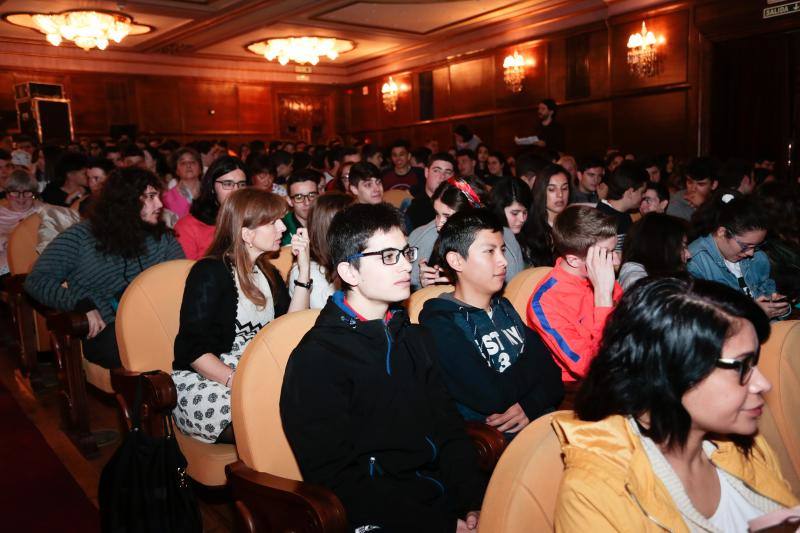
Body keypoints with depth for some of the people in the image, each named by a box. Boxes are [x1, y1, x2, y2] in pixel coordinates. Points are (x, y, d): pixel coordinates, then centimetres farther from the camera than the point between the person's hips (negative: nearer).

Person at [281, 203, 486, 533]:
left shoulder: (414, 338, 13)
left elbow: (449, 430, 11)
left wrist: (475, 503, -5)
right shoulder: (316, 359, -10)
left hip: (447, 494, 7)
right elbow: (336, 479, -14)